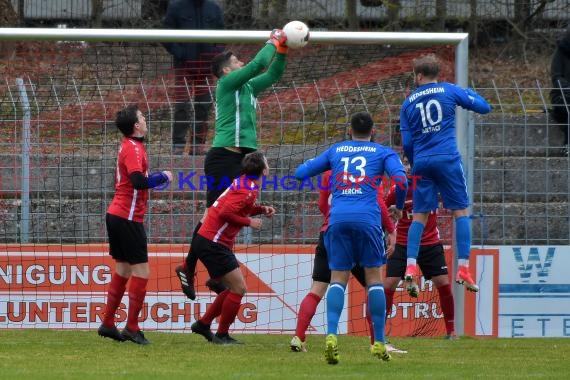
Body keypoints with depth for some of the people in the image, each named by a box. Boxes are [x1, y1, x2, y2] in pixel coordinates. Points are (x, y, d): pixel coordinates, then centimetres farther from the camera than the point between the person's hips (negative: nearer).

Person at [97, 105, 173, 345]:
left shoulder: (128, 146, 13)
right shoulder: (133, 149, -16)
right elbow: (139, 181, -27)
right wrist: (163, 177, -14)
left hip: (117, 215, 9)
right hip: (128, 217, -9)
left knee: (123, 270, 14)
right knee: (141, 271, -6)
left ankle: (108, 324, 17)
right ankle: (131, 328, -6)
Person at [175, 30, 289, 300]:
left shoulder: (248, 87, 18)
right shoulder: (226, 83, -5)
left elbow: (272, 74, 25)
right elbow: (258, 64, -14)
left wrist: (282, 50, 11)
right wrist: (273, 42, -1)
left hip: (243, 158, 8)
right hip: (223, 158, -8)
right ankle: (188, 268, 0)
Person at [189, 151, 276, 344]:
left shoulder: (243, 182, 11)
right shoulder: (248, 190, -17)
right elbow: (225, 213, -24)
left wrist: (261, 209, 5)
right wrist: (249, 222, -15)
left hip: (207, 240, 10)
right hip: (212, 243, -10)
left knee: (234, 288, 17)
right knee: (238, 288, -6)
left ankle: (203, 324, 23)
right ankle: (222, 335, 2)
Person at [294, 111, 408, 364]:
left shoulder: (335, 151, 19)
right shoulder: (383, 153, 13)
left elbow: (300, 173, 19)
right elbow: (401, 180, -3)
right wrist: (399, 207, 15)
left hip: (338, 219, 2)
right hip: (367, 218, -2)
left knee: (338, 279, 3)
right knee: (374, 278, 8)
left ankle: (331, 334, -18)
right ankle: (379, 342, 5)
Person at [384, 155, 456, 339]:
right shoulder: (396, 190, -10)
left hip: (431, 243, 1)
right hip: (403, 244, -1)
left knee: (443, 284, -5)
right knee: (389, 285, -10)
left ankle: (451, 331, 6)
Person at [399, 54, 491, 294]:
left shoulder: (408, 103, 10)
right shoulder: (449, 91, 3)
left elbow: (406, 143, 9)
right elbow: (484, 107, 6)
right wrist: (470, 94, 25)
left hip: (421, 163, 2)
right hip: (447, 159, -2)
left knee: (420, 215, 9)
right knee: (461, 211, 3)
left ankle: (410, 265, -6)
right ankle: (463, 269, -7)